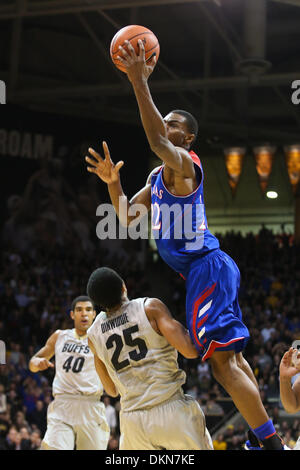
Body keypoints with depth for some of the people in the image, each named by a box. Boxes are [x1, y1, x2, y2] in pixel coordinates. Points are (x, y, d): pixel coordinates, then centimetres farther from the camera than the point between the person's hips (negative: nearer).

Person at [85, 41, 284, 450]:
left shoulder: (183, 162, -10)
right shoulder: (158, 177, 20)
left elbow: (156, 141, -32)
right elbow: (127, 216, 24)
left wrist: (139, 82, -36)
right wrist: (113, 182, 6)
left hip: (205, 266, -11)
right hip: (198, 270, 11)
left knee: (221, 360, -17)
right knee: (231, 358, 16)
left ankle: (272, 442, -18)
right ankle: (269, 439, 25)